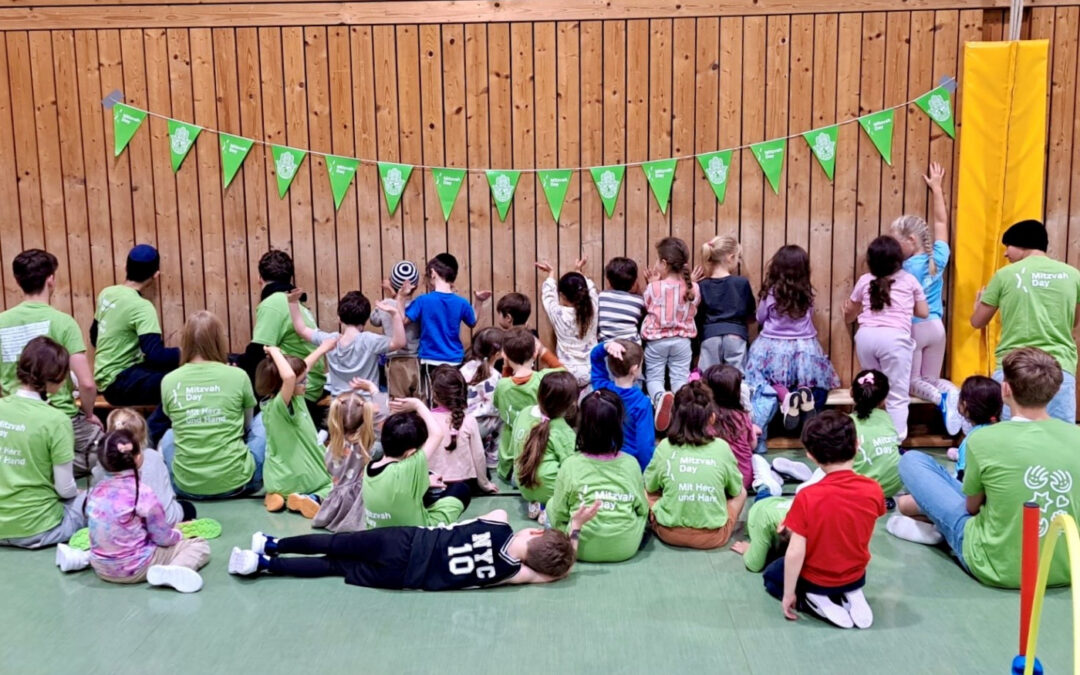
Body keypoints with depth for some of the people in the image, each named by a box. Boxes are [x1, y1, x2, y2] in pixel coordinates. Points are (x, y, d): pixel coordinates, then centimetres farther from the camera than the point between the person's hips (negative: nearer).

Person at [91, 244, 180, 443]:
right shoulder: (141, 306, -19)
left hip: (107, 377, 9)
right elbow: (155, 355, -27)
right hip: (119, 383, -9)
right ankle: (148, 438, -14)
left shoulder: (107, 294, 7)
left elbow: (95, 336, 22)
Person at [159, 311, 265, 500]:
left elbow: (180, 426, 13)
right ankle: (256, 482, 20)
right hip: (235, 481, -3)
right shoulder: (238, 376, -7)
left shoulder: (169, 381, -3)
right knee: (262, 424, 24)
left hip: (187, 486, 3)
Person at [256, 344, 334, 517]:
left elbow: (304, 367, 15)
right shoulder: (277, 406, -27)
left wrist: (323, 348, 26)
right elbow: (289, 377, -49)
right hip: (298, 481, -8)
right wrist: (275, 352, -35)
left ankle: (280, 495, 12)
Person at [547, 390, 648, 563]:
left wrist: (566, 537, 16)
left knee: (551, 504, 21)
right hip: (626, 548, 2)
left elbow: (559, 515, -3)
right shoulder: (631, 464, -3)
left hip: (582, 548, -2)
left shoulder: (570, 465, -8)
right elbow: (642, 509, 7)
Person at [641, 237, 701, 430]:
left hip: (656, 340, -2)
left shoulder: (654, 288, -15)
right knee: (680, 378, 11)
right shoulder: (692, 288, -7)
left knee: (653, 377, 7)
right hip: (682, 340, 2)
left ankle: (660, 396, -24)